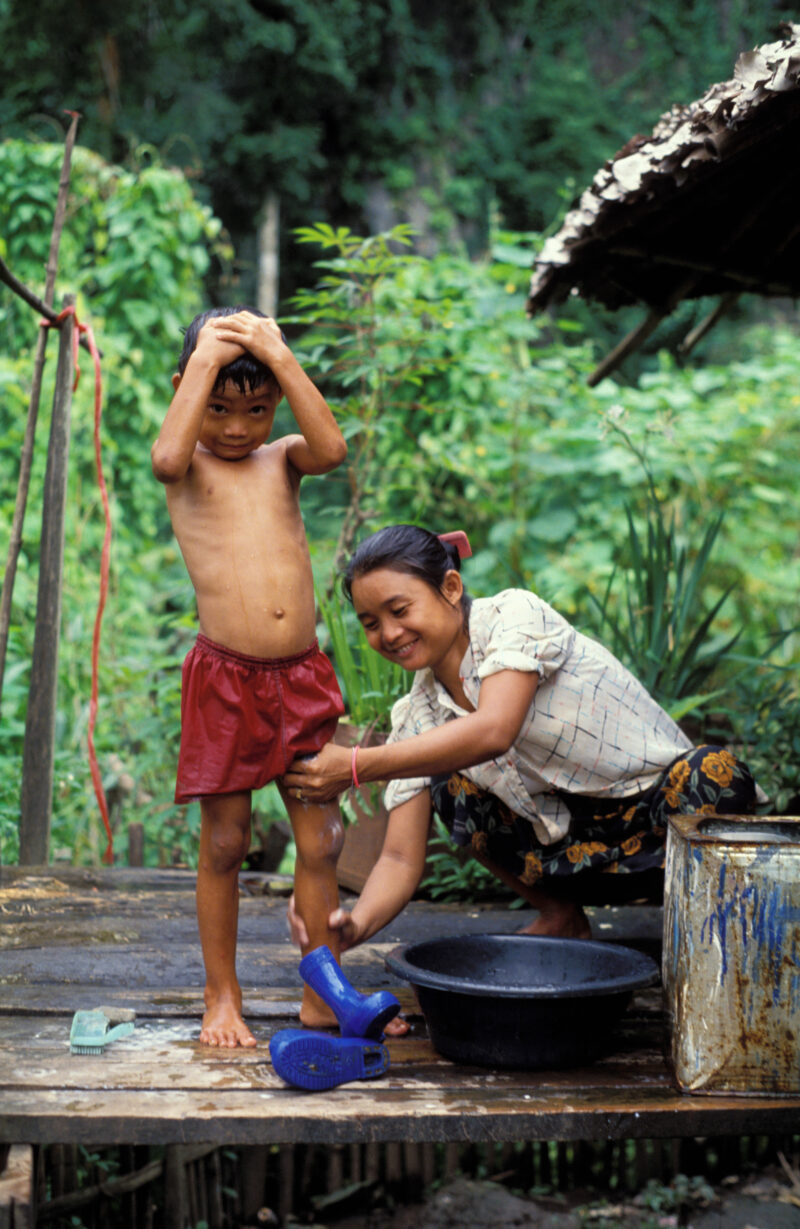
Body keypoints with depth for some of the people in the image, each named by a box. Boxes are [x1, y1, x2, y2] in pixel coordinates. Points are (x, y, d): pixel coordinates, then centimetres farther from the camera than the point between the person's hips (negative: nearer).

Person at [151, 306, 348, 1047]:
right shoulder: (190, 466, 2)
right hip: (224, 675, -3)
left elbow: (332, 449, -12)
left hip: (303, 676, 3)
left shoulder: (283, 460, 11)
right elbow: (166, 458, -23)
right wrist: (205, 357, -16)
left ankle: (323, 995, 16)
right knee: (223, 843, 5)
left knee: (321, 841, 4)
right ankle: (222, 999, 19)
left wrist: (280, 357, -10)